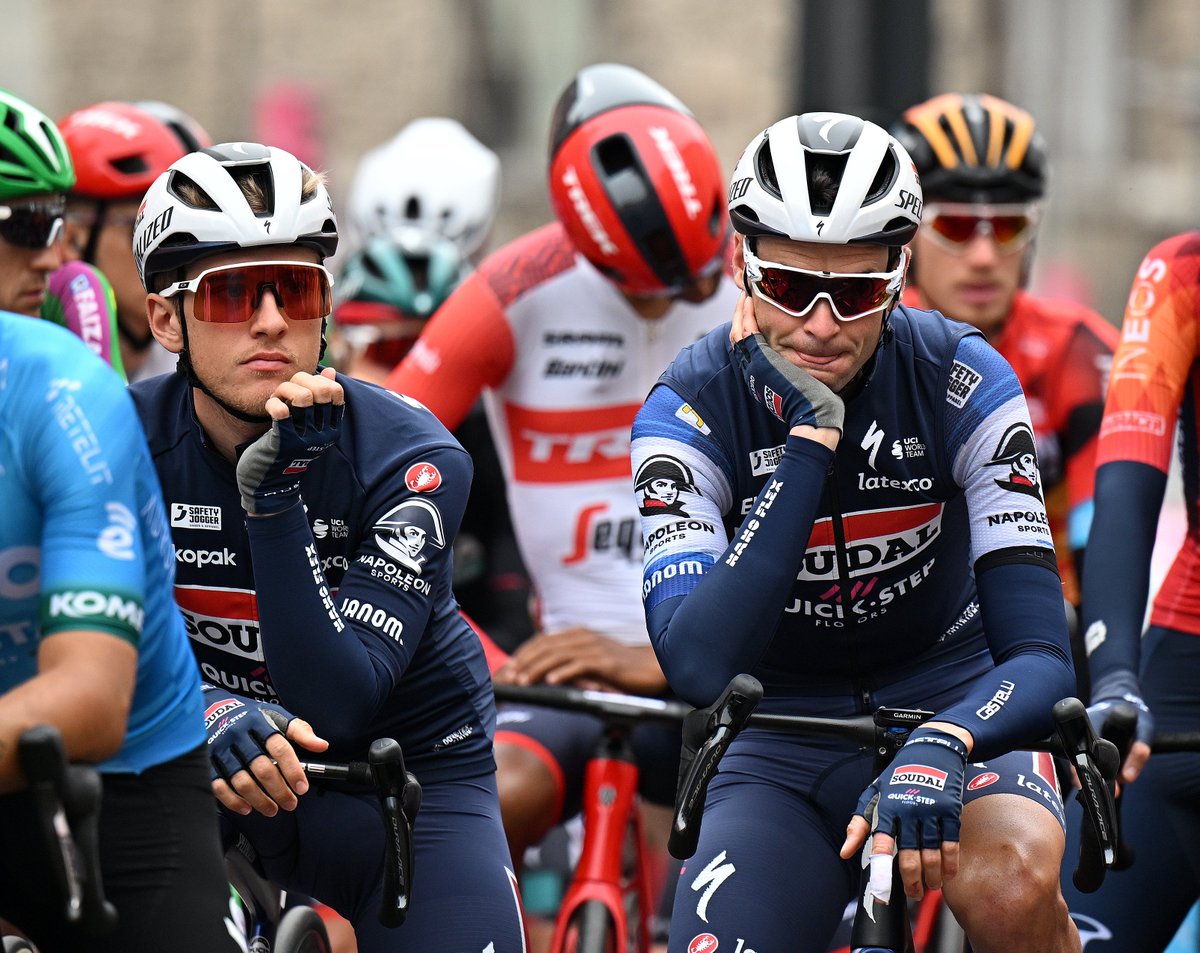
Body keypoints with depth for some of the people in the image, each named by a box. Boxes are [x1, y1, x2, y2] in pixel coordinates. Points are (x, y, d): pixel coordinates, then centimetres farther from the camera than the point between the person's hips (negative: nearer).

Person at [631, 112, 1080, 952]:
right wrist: (812, 433, -33)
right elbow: (698, 665, -32)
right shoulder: (693, 410, -18)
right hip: (781, 746, 1)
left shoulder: (963, 384, -18)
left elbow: (1041, 655, -23)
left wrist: (940, 750, -46)